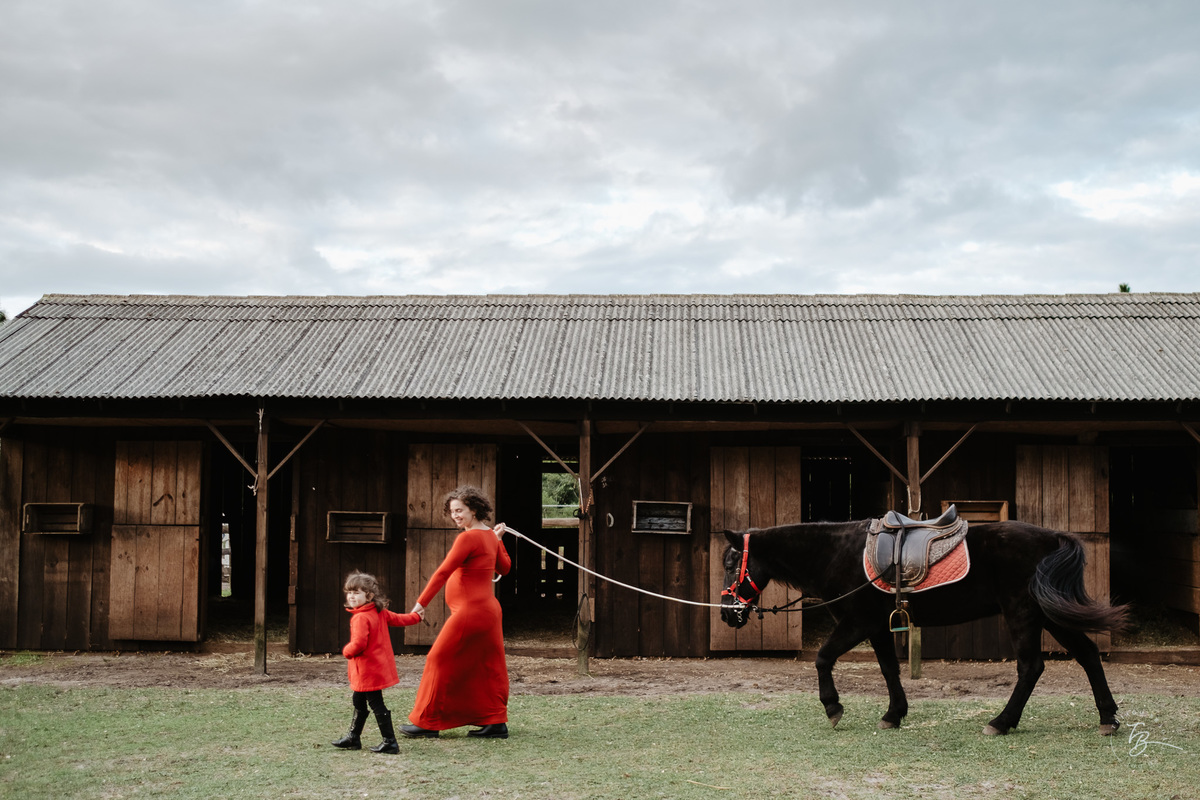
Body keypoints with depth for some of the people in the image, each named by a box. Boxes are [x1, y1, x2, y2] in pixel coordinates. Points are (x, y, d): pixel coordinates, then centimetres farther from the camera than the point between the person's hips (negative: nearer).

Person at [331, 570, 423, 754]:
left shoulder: (361, 618, -22)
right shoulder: (380, 613, 6)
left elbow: (359, 644, -27)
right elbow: (397, 619, 18)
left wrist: (346, 651, -6)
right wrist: (416, 616, 35)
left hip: (368, 670, -10)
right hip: (379, 666, 10)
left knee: (376, 704, -5)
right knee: (358, 702, 20)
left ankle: (390, 742, -2)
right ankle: (353, 738, 31)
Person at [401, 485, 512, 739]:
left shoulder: (468, 538, -16)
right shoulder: (490, 536, 11)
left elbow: (443, 572, -18)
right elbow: (504, 568, 24)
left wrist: (421, 603, -17)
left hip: (470, 612, -9)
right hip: (489, 610, 9)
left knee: (440, 661, 0)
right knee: (488, 666, 10)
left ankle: (427, 722, 6)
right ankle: (496, 722, 11)